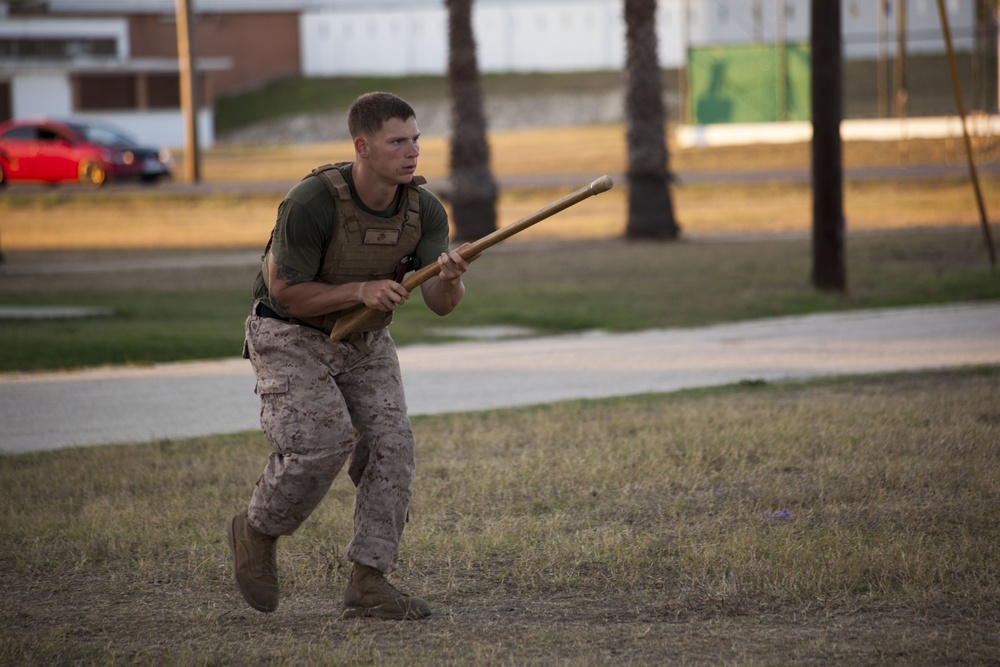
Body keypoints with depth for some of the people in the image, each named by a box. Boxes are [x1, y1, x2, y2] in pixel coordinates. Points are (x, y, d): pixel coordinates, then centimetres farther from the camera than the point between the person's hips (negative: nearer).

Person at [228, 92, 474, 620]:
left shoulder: (425, 210, -14)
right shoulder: (310, 202, -29)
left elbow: (441, 303, -20)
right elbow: (287, 293, -22)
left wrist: (450, 276, -43)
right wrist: (361, 290, -34)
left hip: (365, 342, 5)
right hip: (290, 337, -5)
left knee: (389, 443, -11)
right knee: (322, 442, -22)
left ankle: (367, 585, -6)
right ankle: (256, 532, 6)